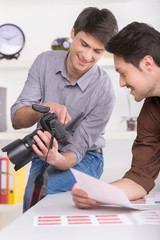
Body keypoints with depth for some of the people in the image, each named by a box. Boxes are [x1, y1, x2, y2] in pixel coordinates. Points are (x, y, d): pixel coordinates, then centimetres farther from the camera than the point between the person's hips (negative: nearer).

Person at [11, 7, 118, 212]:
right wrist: (45, 108, -34)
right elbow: (17, 119, -13)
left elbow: (77, 150, -19)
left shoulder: (103, 91, -19)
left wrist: (57, 160, -42)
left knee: (43, 191, -31)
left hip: (84, 159, -2)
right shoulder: (45, 62, -9)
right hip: (44, 153, 3)